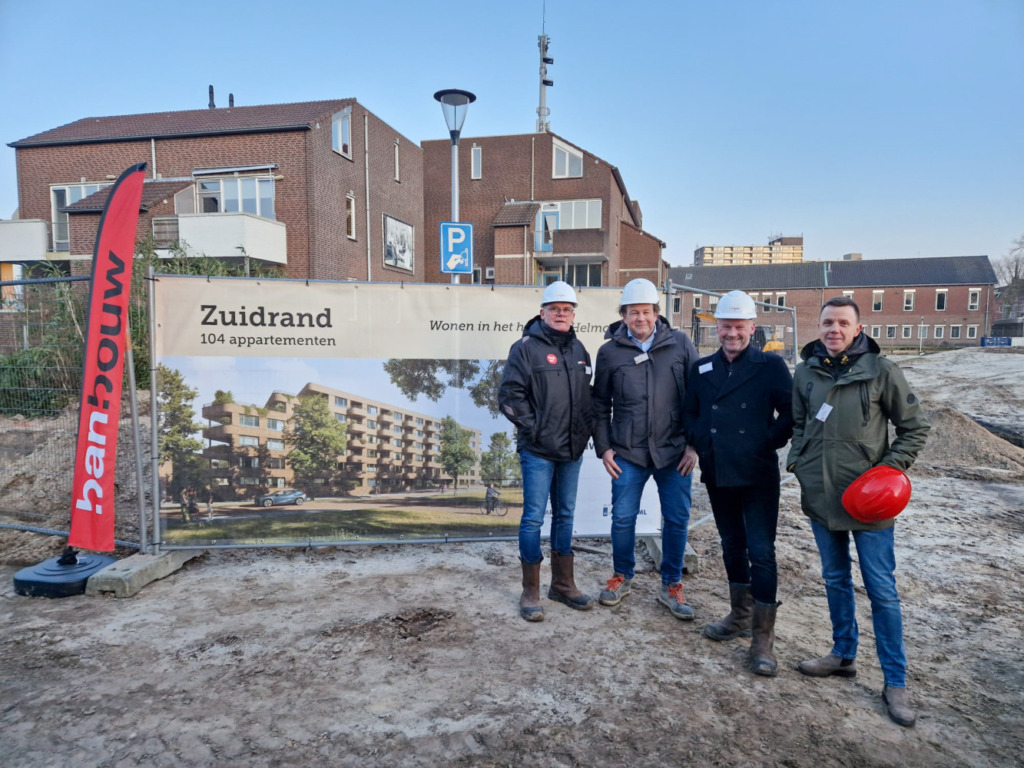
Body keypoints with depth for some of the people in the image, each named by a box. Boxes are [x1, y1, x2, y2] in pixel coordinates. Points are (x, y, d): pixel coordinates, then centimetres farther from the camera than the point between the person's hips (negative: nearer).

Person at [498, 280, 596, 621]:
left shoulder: (578, 349, 11)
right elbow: (509, 394, -12)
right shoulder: (526, 347, -8)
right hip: (538, 450, -6)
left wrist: (586, 428, 8)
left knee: (565, 515, 14)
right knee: (534, 518, -1)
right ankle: (530, 592, 12)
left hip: (572, 450, 6)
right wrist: (534, 428, -13)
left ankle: (563, 585, 27)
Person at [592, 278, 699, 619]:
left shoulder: (681, 344, -1)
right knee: (623, 518, 8)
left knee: (677, 519, 7)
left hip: (674, 451, 0)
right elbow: (600, 404, 7)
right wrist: (603, 447, 3)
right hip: (628, 452, 0)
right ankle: (622, 577, 30)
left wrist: (694, 443, 0)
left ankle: (671, 585, 25)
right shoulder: (610, 351, 0)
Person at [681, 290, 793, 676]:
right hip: (717, 473, 5)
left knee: (761, 553, -3)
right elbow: (690, 412, 18)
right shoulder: (701, 368, 8)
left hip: (758, 475, -5)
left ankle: (763, 639, 8)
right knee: (732, 546, 17)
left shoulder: (771, 365, -5)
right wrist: (693, 445, 5)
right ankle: (740, 617, 34)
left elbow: (790, 412, -3)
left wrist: (771, 442, -8)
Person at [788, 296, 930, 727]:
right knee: (835, 579, 17)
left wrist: (891, 468, -12)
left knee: (882, 590, 3)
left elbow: (915, 427, -1)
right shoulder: (805, 372, 3)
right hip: (821, 496, 4)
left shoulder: (880, 371, -8)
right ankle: (843, 655, 34)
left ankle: (895, 683, 16)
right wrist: (797, 461, 1)